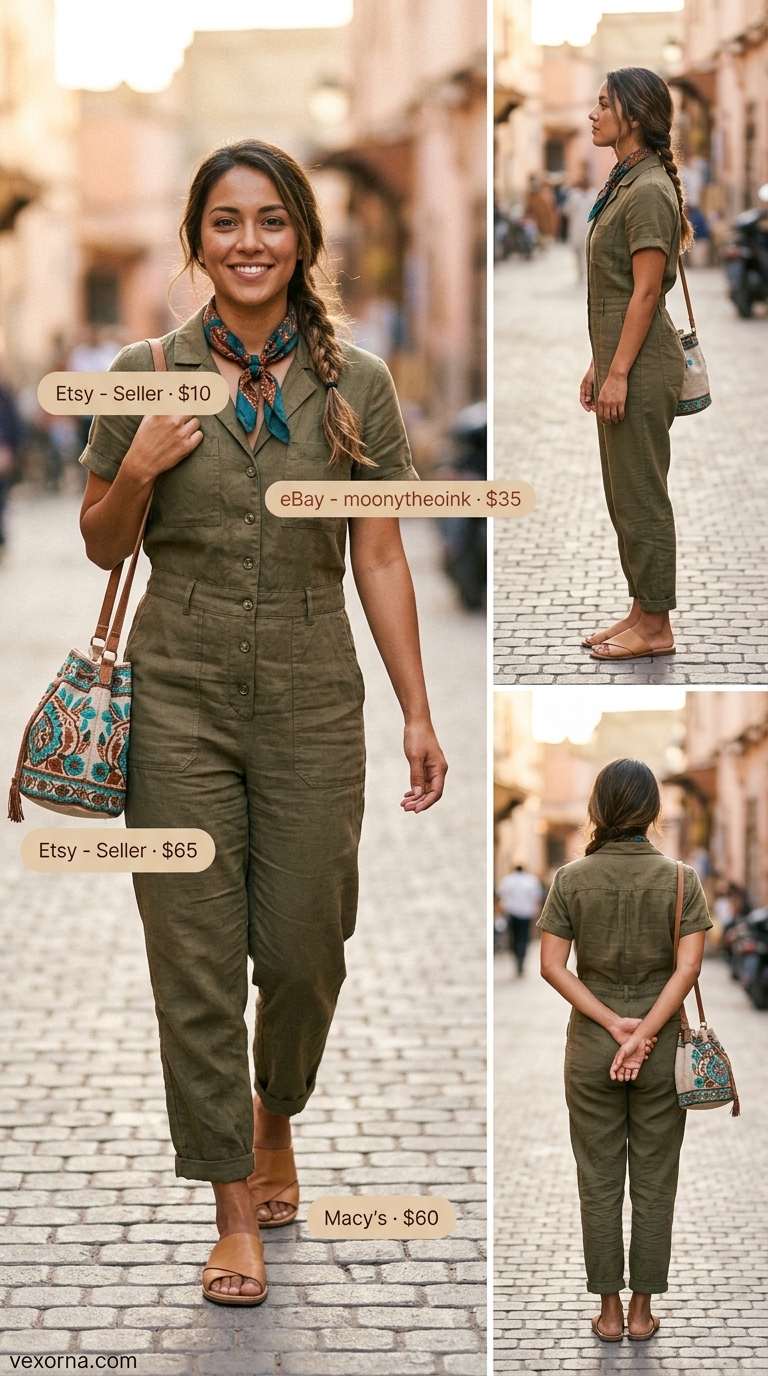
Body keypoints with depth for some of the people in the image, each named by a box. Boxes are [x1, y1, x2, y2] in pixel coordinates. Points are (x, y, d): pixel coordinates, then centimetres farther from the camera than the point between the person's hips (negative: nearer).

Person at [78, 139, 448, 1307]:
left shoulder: (357, 387, 1)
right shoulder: (146, 376, 0)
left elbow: (380, 559, 4)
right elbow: (102, 546, 8)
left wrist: (419, 713, 1)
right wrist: (137, 473, -12)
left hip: (312, 700, 1)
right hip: (181, 695, 0)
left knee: (303, 944, 7)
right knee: (196, 954, 1)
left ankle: (275, 1120, 39)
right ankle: (236, 1210, 12)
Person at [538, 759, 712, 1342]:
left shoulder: (572, 878, -5)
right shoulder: (681, 879, -6)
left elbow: (553, 966, -9)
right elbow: (688, 967, -14)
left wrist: (613, 1024, -10)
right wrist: (642, 1036, -14)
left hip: (591, 1047, 0)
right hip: (662, 1049, 0)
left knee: (600, 1182, 9)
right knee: (654, 1183, 10)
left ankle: (609, 1310, 14)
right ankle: (642, 1310, 14)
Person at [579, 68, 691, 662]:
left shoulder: (649, 191, -16)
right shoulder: (625, 184, 14)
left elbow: (645, 292, -20)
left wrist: (619, 373, -20)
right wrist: (598, 365, 20)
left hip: (641, 367, -10)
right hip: (621, 360, 10)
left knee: (640, 496, -4)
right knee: (624, 496, 14)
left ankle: (655, 627, 3)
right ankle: (643, 612, 21)